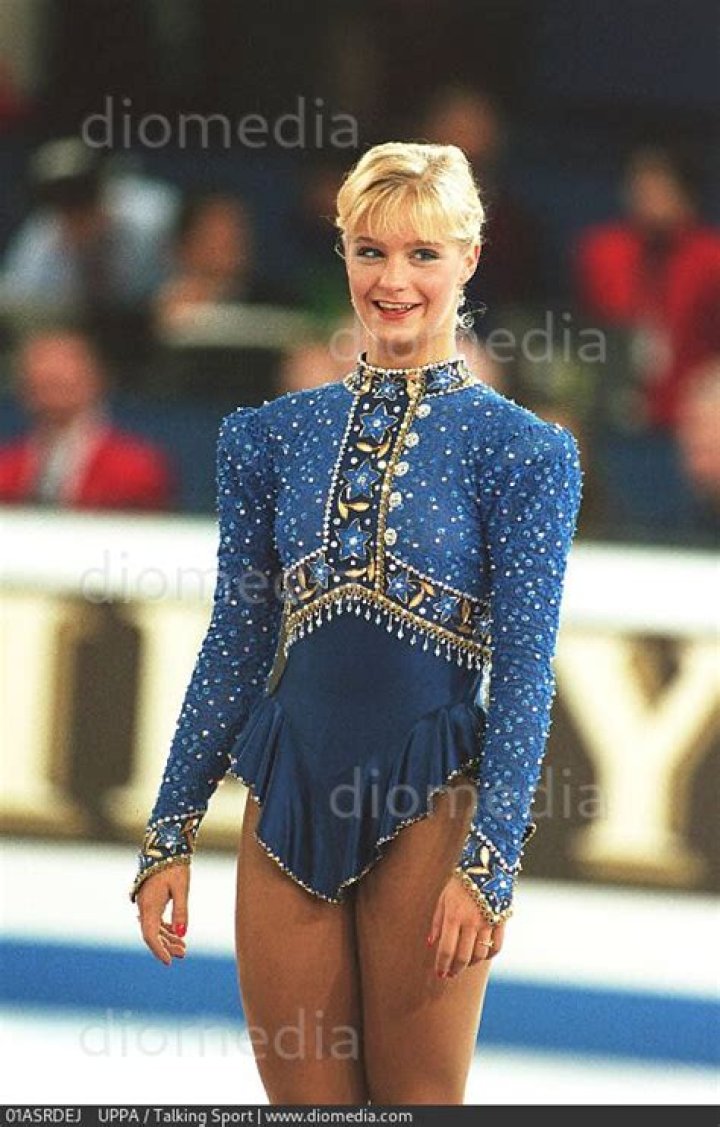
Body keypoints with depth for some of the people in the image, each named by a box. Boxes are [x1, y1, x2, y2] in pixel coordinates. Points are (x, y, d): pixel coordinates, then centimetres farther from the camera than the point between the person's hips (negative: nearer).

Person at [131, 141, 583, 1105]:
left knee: (419, 1096, 2)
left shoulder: (520, 450, -2)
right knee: (303, 1097, 6)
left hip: (427, 809, -4)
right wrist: (171, 831, 8)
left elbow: (524, 674, -5)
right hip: (289, 801, 4)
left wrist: (489, 860, -13)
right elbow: (235, 645, 12)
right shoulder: (274, 436, 10)